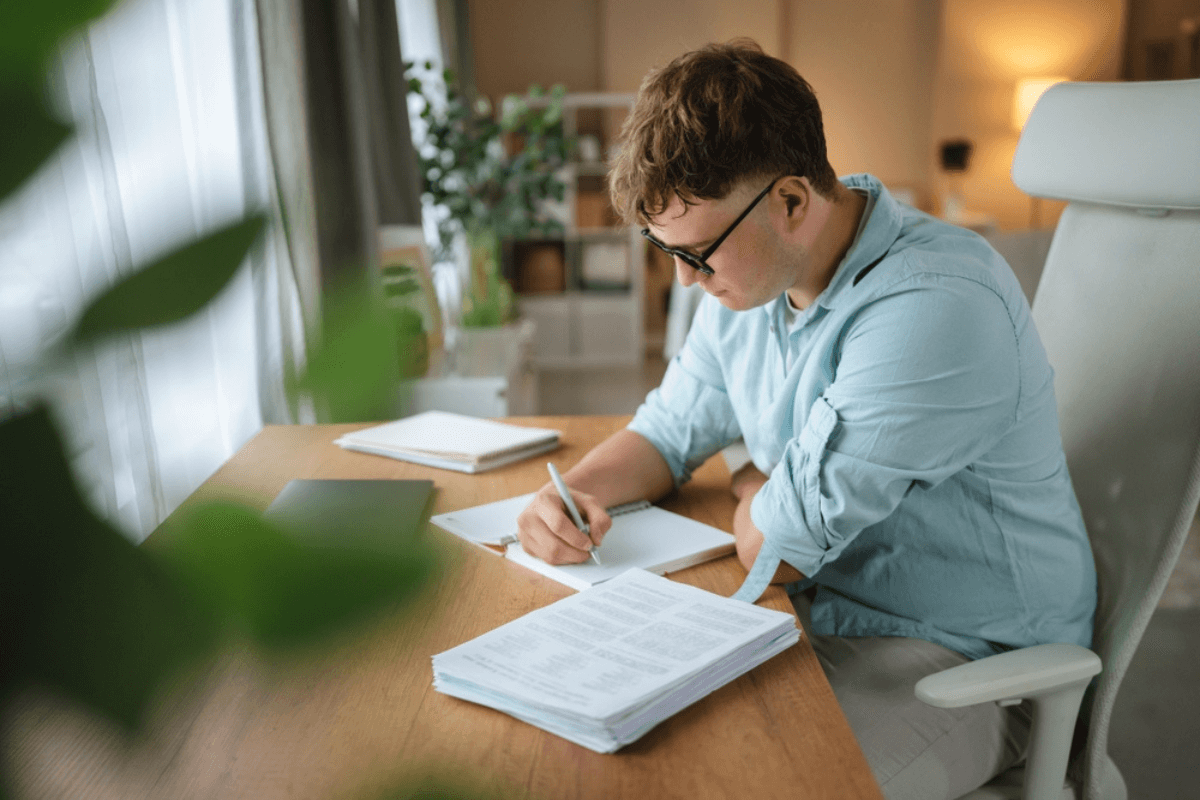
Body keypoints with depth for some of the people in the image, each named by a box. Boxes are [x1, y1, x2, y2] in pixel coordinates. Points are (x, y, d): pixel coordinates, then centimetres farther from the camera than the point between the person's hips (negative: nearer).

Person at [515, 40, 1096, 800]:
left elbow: (778, 547, -24)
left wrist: (753, 487, -2)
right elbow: (670, 428, 11)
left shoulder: (936, 310, -29)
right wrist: (576, 491, -8)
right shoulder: (753, 273, 0)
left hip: (959, 659, -7)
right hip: (818, 612, 7)